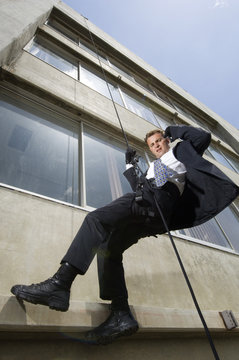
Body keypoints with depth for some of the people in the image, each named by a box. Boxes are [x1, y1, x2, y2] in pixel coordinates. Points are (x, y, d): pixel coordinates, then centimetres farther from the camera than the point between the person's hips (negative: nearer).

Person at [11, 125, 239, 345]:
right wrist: (130, 165, 39)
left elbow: (204, 137, 17)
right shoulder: (152, 168, 43)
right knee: (108, 249, 0)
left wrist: (176, 130, 25)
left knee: (96, 218, -27)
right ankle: (121, 314, -5)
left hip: (156, 202, -9)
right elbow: (139, 188, 35)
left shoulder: (179, 152, 27)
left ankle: (59, 283, -34)